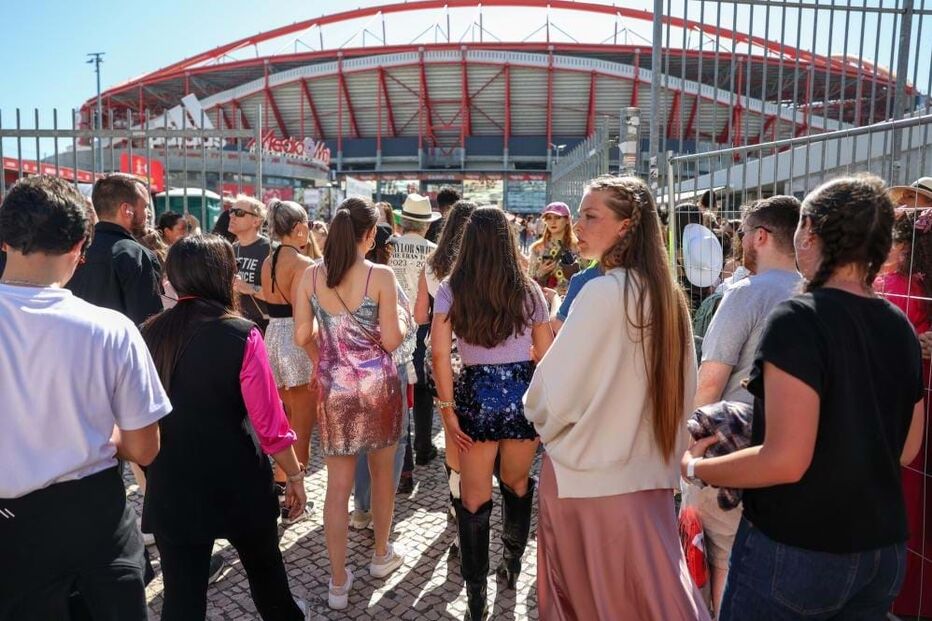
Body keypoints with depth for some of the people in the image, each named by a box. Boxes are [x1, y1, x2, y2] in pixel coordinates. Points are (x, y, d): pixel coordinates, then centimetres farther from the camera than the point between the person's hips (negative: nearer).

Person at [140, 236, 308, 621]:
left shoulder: (149, 334, -6)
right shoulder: (240, 334, -19)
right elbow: (269, 423, -17)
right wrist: (294, 475, -3)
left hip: (170, 486, 3)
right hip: (238, 483, -2)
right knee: (265, 569, 23)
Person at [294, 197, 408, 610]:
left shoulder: (310, 276, -3)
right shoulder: (381, 276, -13)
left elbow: (301, 336, 0)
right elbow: (391, 341, -13)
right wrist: (401, 324, 9)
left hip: (334, 387, 2)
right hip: (377, 384, -2)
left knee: (338, 486, 10)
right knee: (382, 472, 19)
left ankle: (338, 582, 19)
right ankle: (381, 554, 38)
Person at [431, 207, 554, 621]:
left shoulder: (451, 291, -3)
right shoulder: (529, 290, 2)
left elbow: (440, 353, -11)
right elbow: (547, 356, 6)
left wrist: (448, 408, -6)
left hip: (476, 393, -2)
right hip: (523, 391, 2)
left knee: (474, 498, 11)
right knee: (517, 484, 23)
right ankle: (512, 564, 43)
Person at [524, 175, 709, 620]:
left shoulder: (603, 291, -19)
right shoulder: (668, 295, 3)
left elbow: (554, 394, -16)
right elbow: (683, 389, 12)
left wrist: (540, 418, 4)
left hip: (589, 478, -7)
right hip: (648, 474, 7)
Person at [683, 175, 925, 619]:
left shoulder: (798, 320, -21)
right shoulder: (901, 328, 2)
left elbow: (785, 460, -25)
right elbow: (906, 448, 11)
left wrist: (696, 467, -11)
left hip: (796, 550, -7)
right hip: (885, 549, 7)